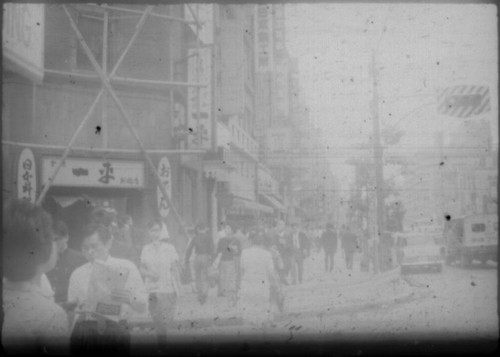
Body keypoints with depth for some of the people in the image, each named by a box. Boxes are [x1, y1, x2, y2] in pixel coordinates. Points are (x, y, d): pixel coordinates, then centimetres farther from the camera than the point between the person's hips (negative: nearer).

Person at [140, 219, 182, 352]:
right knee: (157, 322, 2)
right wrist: (150, 274, -13)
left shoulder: (169, 248, -1)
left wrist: (178, 288, -2)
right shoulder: (146, 249, 6)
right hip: (152, 290, 2)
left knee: (168, 320, -7)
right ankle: (161, 346, 13)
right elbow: (142, 269, 9)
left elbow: (175, 269, 2)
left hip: (168, 290, -2)